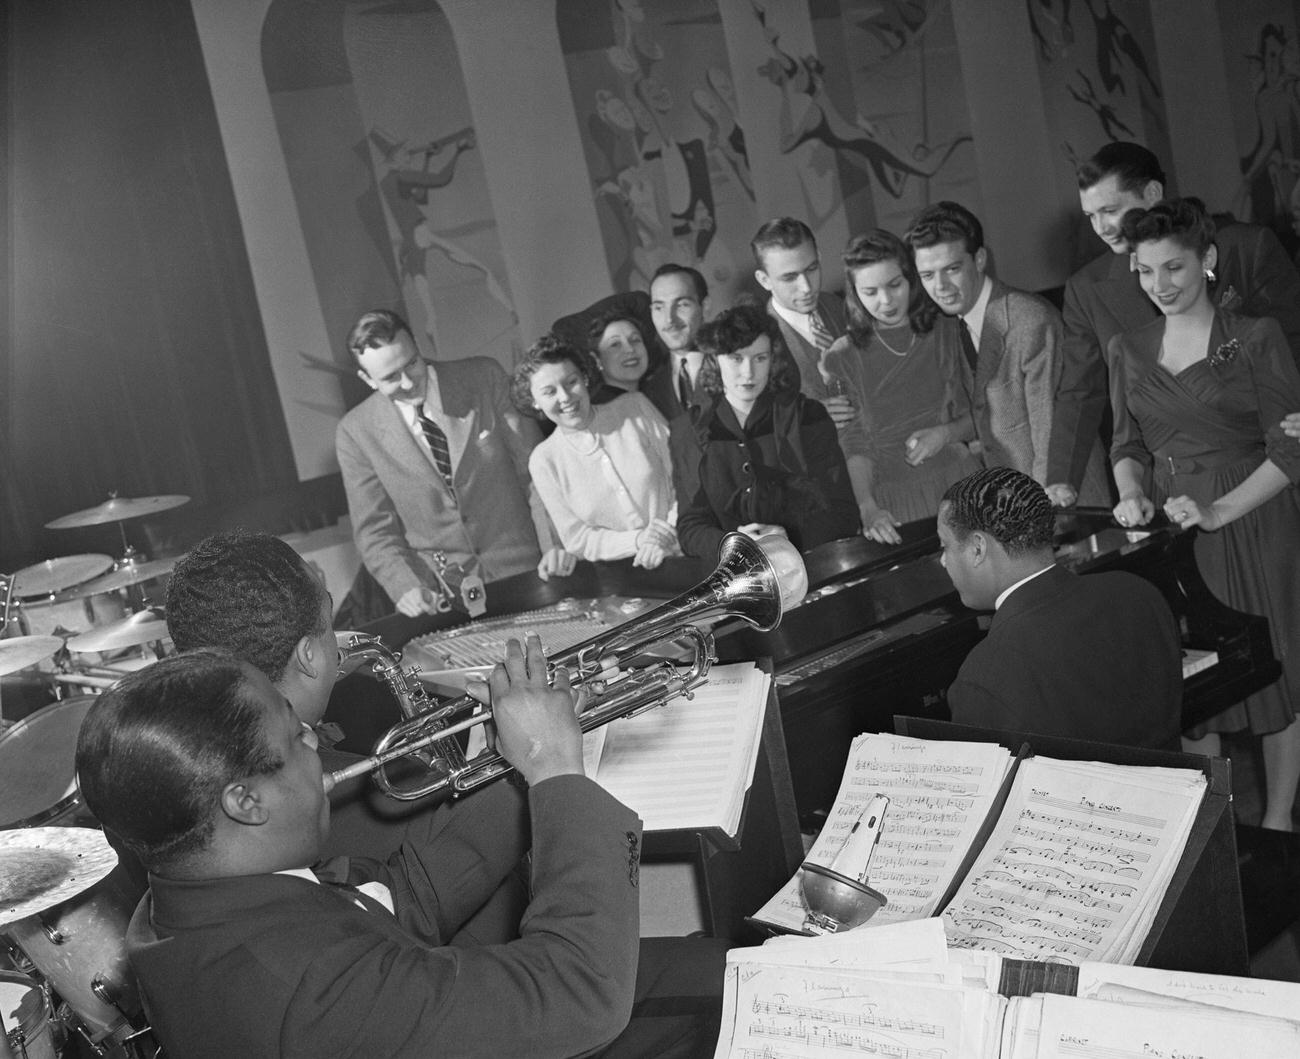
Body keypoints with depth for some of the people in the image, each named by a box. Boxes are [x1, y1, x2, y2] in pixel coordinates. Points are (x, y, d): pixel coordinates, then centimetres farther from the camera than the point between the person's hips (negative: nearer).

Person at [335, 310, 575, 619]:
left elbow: (534, 467, 1)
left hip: (522, 571, 0)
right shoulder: (355, 433, -1)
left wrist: (555, 544, -11)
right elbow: (375, 531, 4)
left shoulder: (485, 378, -2)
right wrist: (405, 588, -14)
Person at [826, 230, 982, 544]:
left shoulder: (946, 335, 3)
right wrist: (867, 507, -19)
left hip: (958, 482, 2)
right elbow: (853, 444, -5)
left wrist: (946, 433, -11)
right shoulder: (843, 356, -2)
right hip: (891, 500, -1)